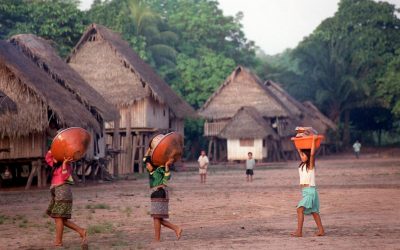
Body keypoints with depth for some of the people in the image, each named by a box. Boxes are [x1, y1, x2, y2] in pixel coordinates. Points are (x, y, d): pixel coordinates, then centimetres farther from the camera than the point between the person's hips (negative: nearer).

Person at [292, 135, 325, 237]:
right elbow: (299, 150, 21)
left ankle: (299, 231, -23)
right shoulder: (303, 164, 11)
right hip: (305, 190, 9)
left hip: (310, 190, -9)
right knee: (313, 211, 12)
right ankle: (321, 230, 18)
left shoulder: (310, 165, -9)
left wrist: (313, 140, -21)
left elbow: (312, 153, -24)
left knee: (300, 209, -18)